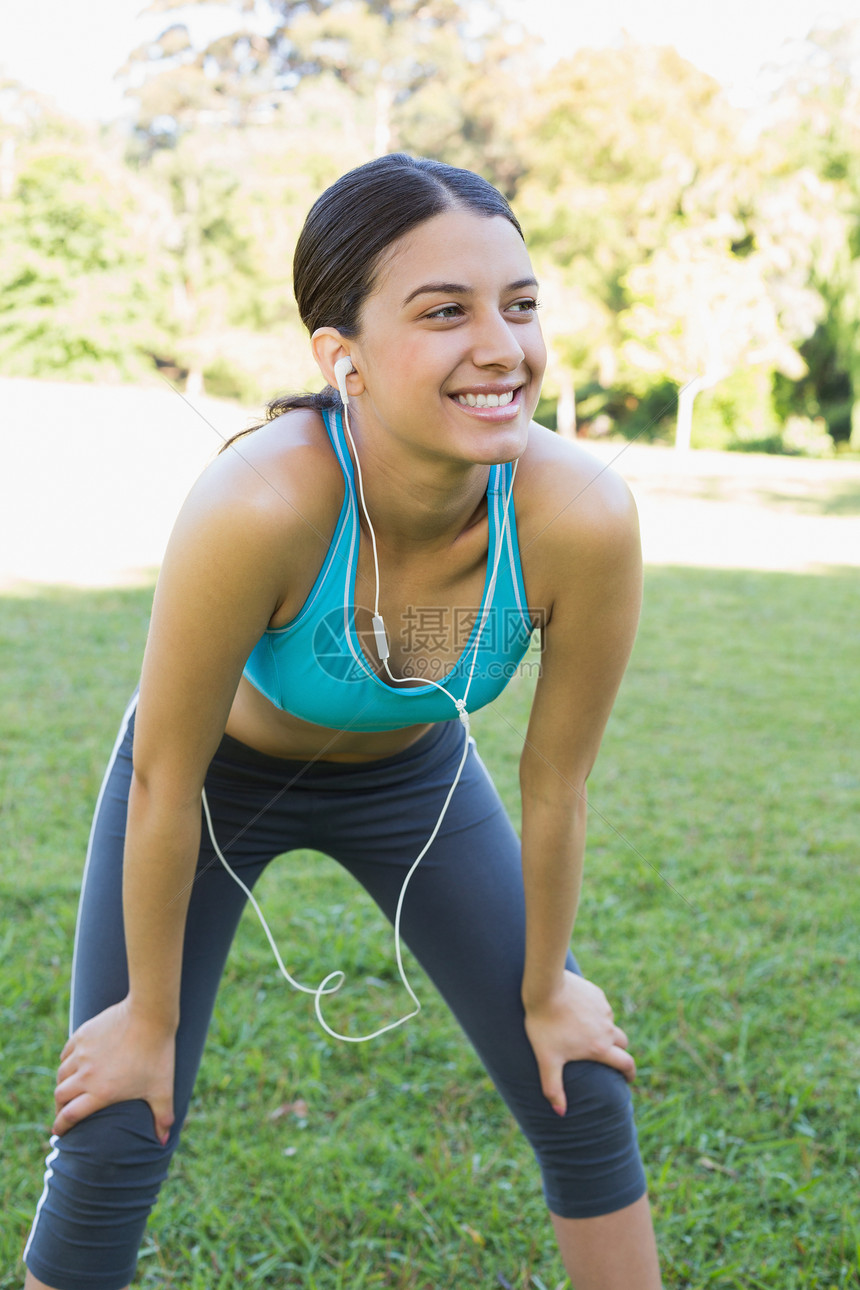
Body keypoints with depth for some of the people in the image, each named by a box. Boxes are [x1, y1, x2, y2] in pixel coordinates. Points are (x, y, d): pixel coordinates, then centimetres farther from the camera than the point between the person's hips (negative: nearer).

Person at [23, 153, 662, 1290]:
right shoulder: (255, 507, -40)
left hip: (415, 773, 3)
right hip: (220, 770, -2)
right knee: (114, 1144, -2)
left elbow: (555, 784, -15)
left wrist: (544, 989, -1)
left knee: (584, 1095, 6)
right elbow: (165, 784, -25)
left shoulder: (582, 519, -32)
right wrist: (149, 1020, -11)